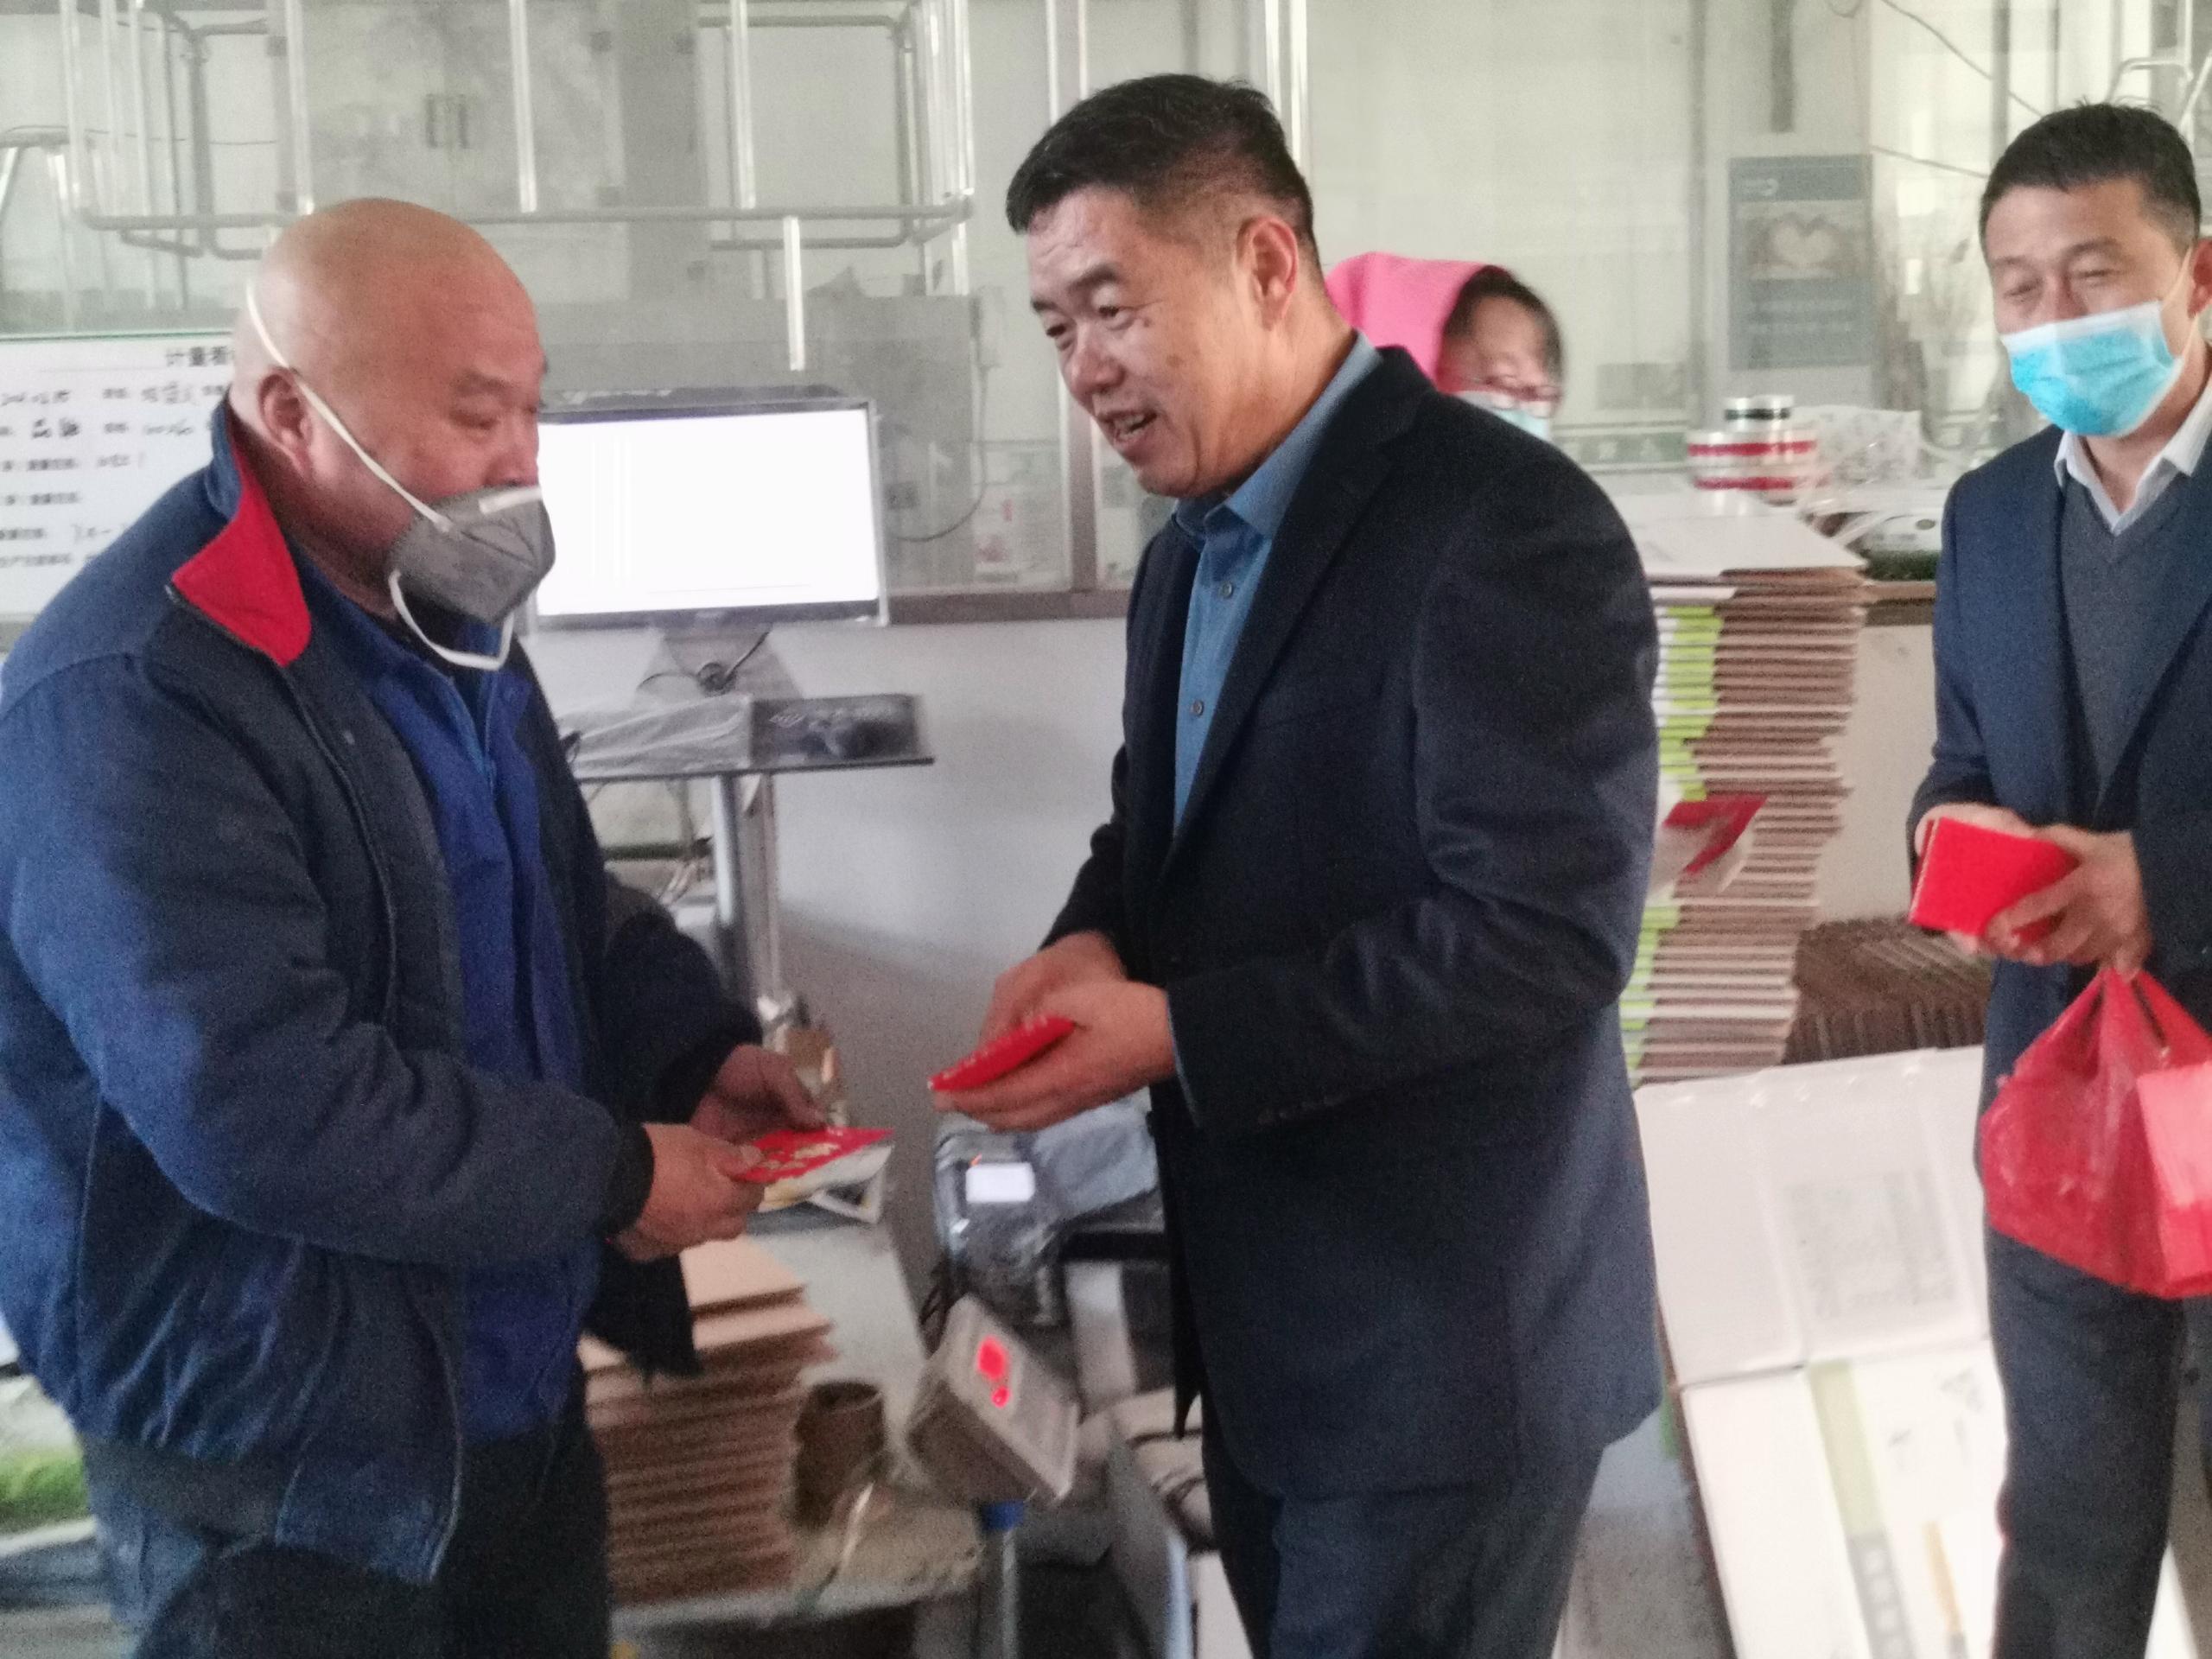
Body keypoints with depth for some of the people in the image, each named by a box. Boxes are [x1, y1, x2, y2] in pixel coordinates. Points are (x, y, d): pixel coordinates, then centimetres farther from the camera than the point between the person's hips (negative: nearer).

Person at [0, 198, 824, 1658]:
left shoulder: (442, 610, 8)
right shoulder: (134, 698, -24)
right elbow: (259, 1111, -29)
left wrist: (697, 1047, 1)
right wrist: (614, 1175, -20)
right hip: (280, 1463, -8)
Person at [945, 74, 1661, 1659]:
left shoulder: (1506, 525, -19)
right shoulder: (1193, 549, 11)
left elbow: (1545, 933, -25)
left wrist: (1172, 1033, -23)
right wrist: (1097, 940, -4)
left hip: (1446, 1339, -8)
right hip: (1265, 1323, 9)